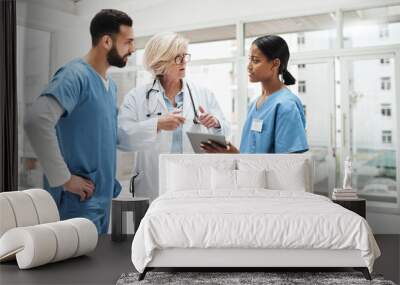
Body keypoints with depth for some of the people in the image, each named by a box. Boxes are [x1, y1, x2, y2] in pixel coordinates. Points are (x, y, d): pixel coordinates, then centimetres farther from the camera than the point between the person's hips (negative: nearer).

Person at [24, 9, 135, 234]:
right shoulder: (76, 75, -15)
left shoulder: (111, 85, 12)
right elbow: (37, 121, -29)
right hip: (80, 199, -8)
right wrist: (64, 178, -24)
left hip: (103, 196, 8)